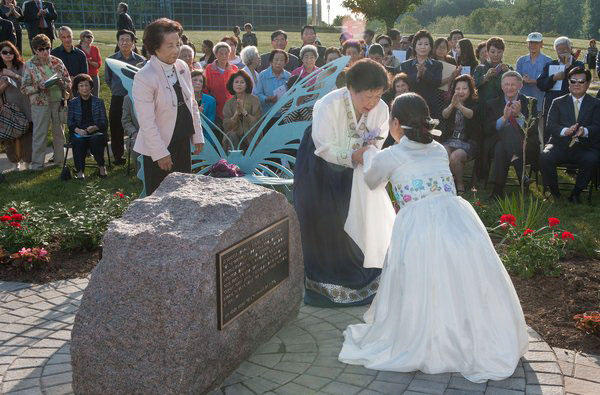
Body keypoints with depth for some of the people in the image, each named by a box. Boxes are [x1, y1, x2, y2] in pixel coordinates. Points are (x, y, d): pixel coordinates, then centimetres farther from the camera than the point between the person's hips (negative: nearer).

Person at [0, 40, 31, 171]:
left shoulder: (22, 67, 2)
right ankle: (15, 162, 19)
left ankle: (26, 161, 14)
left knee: (26, 135, -1)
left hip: (24, 106, -1)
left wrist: (14, 75, -14)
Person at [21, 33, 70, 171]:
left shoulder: (57, 62, 3)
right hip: (40, 104, -3)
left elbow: (68, 80, 8)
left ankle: (60, 159, 26)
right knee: (40, 134, 2)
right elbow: (24, 88, -4)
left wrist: (62, 83, -14)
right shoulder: (29, 66, -4)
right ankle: (37, 163, 11)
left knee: (59, 132, 13)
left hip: (58, 102, 3)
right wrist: (39, 87, -20)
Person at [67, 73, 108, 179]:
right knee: (79, 141, -34)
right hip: (79, 133, 1)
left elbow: (104, 122, 5)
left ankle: (101, 166, -14)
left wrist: (94, 127, -16)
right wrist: (77, 130, -16)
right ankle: (80, 170, -27)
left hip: (96, 132, 0)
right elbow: (70, 121, 5)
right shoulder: (73, 103, 14)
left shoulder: (98, 102, 13)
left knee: (96, 139, -35)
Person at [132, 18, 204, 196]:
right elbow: (147, 122, -18)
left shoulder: (182, 67, 1)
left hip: (183, 142, 6)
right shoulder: (144, 77, -19)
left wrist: (198, 135, 9)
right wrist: (161, 153, -17)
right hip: (159, 147, -6)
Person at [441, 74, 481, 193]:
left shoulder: (475, 104, 3)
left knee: (454, 157, -31)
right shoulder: (450, 104, 13)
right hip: (450, 140, 3)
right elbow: (444, 115, -10)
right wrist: (452, 105, -33)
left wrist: (459, 106, -42)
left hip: (468, 142, -3)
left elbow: (471, 114, -21)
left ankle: (460, 184, -8)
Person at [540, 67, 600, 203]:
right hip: (560, 145, 1)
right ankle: (554, 192, -8)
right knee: (544, 157, -29)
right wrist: (565, 131, -22)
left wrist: (584, 131, -27)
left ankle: (576, 194, -11)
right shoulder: (558, 103, 14)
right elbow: (550, 126, 0)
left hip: (584, 147, -1)